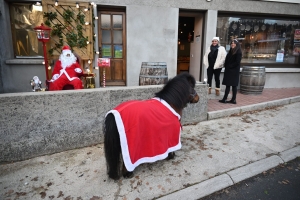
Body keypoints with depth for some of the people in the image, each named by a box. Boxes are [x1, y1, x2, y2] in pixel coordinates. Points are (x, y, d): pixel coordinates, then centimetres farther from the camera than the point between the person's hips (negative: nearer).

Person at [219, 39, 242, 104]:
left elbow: (237, 62, -14)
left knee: (234, 85, -2)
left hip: (234, 71, -8)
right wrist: (226, 66, 2)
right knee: (227, 85, 6)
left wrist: (229, 66, -13)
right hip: (228, 71, 8)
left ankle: (233, 99, 4)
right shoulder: (230, 51, 16)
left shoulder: (238, 52, -6)